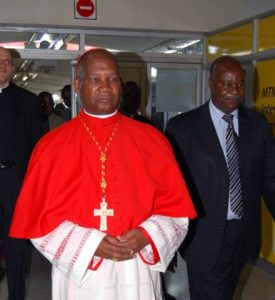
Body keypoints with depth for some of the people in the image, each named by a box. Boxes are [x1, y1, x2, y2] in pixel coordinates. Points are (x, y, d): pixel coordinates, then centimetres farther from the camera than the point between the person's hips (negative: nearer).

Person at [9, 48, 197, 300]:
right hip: (80, 277, -1)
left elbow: (176, 206, 1)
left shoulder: (151, 139, -1)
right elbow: (38, 218, -4)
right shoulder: (52, 146, -4)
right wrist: (91, 244, -15)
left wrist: (146, 235, -15)